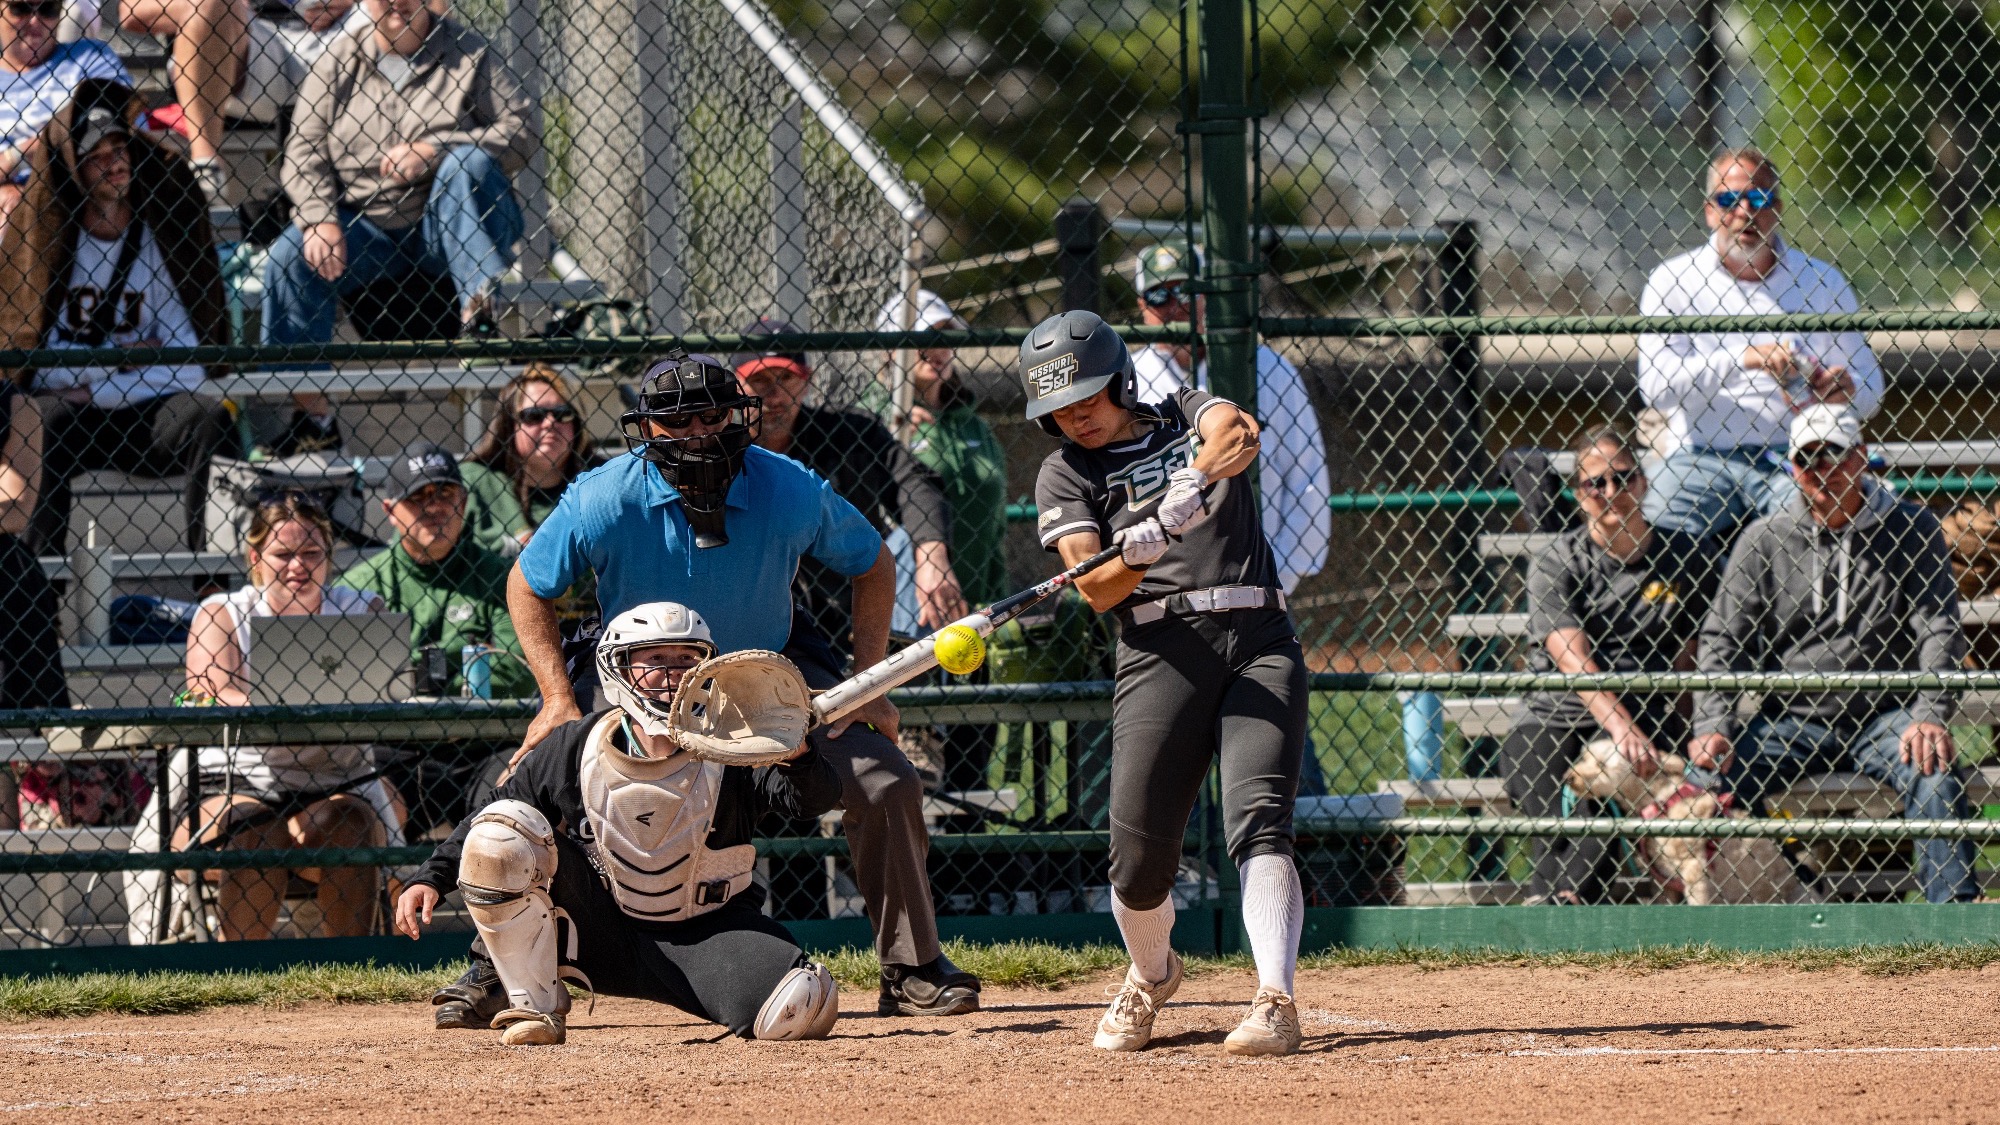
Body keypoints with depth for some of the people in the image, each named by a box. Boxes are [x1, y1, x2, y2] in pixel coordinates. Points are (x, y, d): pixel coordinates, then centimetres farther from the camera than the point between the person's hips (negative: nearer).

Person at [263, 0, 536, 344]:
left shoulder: (469, 52, 2)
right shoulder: (337, 60, 7)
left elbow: (522, 132, -8)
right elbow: (304, 151, 2)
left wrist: (433, 152, -20)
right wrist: (320, 222, -16)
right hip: (365, 227, 2)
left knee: (471, 162, -29)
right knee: (288, 259, -21)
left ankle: (483, 295, -41)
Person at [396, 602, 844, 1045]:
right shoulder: (574, 748, -6)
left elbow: (816, 798, -23)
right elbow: (494, 816, 4)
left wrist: (795, 754, -46)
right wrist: (431, 878, -8)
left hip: (706, 933, -2)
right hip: (602, 935, 2)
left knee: (806, 1007, -29)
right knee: (502, 831, -21)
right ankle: (530, 1004, -8)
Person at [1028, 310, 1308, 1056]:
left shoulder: (1188, 415, 16)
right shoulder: (1066, 474, 12)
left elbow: (1237, 434, -9)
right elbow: (1097, 589, -3)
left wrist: (1199, 474, -31)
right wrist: (1154, 538, -22)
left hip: (1257, 638, 0)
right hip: (1162, 650, 0)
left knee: (1257, 821, -19)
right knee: (1140, 853, -6)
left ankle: (1276, 1001, -27)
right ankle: (1151, 975, 25)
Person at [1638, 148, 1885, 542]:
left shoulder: (1821, 281, 13)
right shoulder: (1672, 281, 9)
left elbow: (1870, 391, 16)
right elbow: (1655, 387, -6)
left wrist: (1846, 388, -9)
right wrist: (1742, 359, -16)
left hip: (1793, 461, 0)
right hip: (1701, 461, 0)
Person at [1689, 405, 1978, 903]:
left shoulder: (1909, 529, 2)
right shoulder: (1764, 540, 6)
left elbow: (1939, 631, -4)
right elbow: (1723, 640, 4)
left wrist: (1930, 717, -21)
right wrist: (1712, 727, -12)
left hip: (1884, 716, -2)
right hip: (1790, 721, 2)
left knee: (1934, 771, -33)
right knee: (1706, 775, -23)